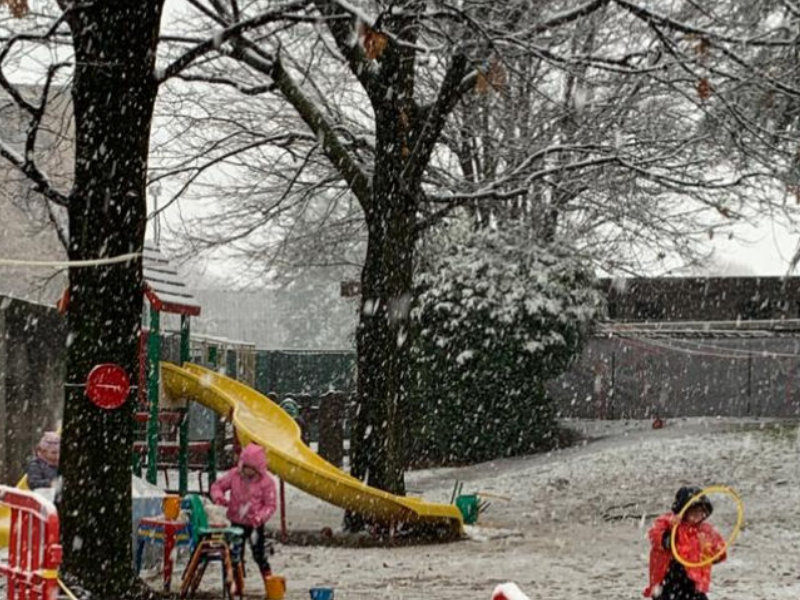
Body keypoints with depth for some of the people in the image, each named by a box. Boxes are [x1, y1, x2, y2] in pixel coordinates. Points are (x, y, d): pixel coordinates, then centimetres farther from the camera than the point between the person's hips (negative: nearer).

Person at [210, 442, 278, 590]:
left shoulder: (266, 482, -13)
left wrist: (260, 517, -27)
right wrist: (219, 497, -17)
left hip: (255, 525, -4)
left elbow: (271, 505, -11)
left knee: (260, 556, -2)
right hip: (236, 523, 4)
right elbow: (217, 486, 5)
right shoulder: (234, 475, -5)